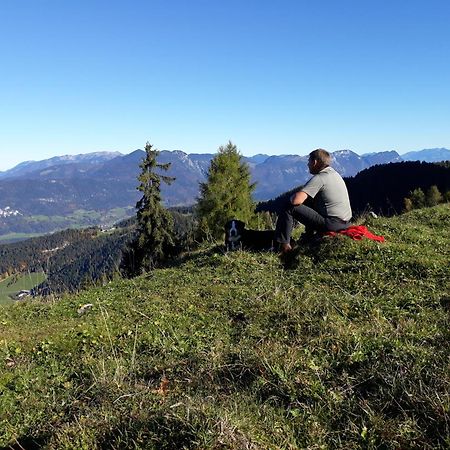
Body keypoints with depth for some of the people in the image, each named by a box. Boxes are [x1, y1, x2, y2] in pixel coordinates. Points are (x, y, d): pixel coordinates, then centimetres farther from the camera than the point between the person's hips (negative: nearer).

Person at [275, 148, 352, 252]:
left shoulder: (319, 178, -14)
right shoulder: (335, 174, 14)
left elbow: (296, 200, -23)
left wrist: (292, 197, 2)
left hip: (332, 224, -10)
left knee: (289, 208, -7)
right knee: (312, 206, 36)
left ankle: (284, 245, -2)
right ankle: (308, 239, 40)